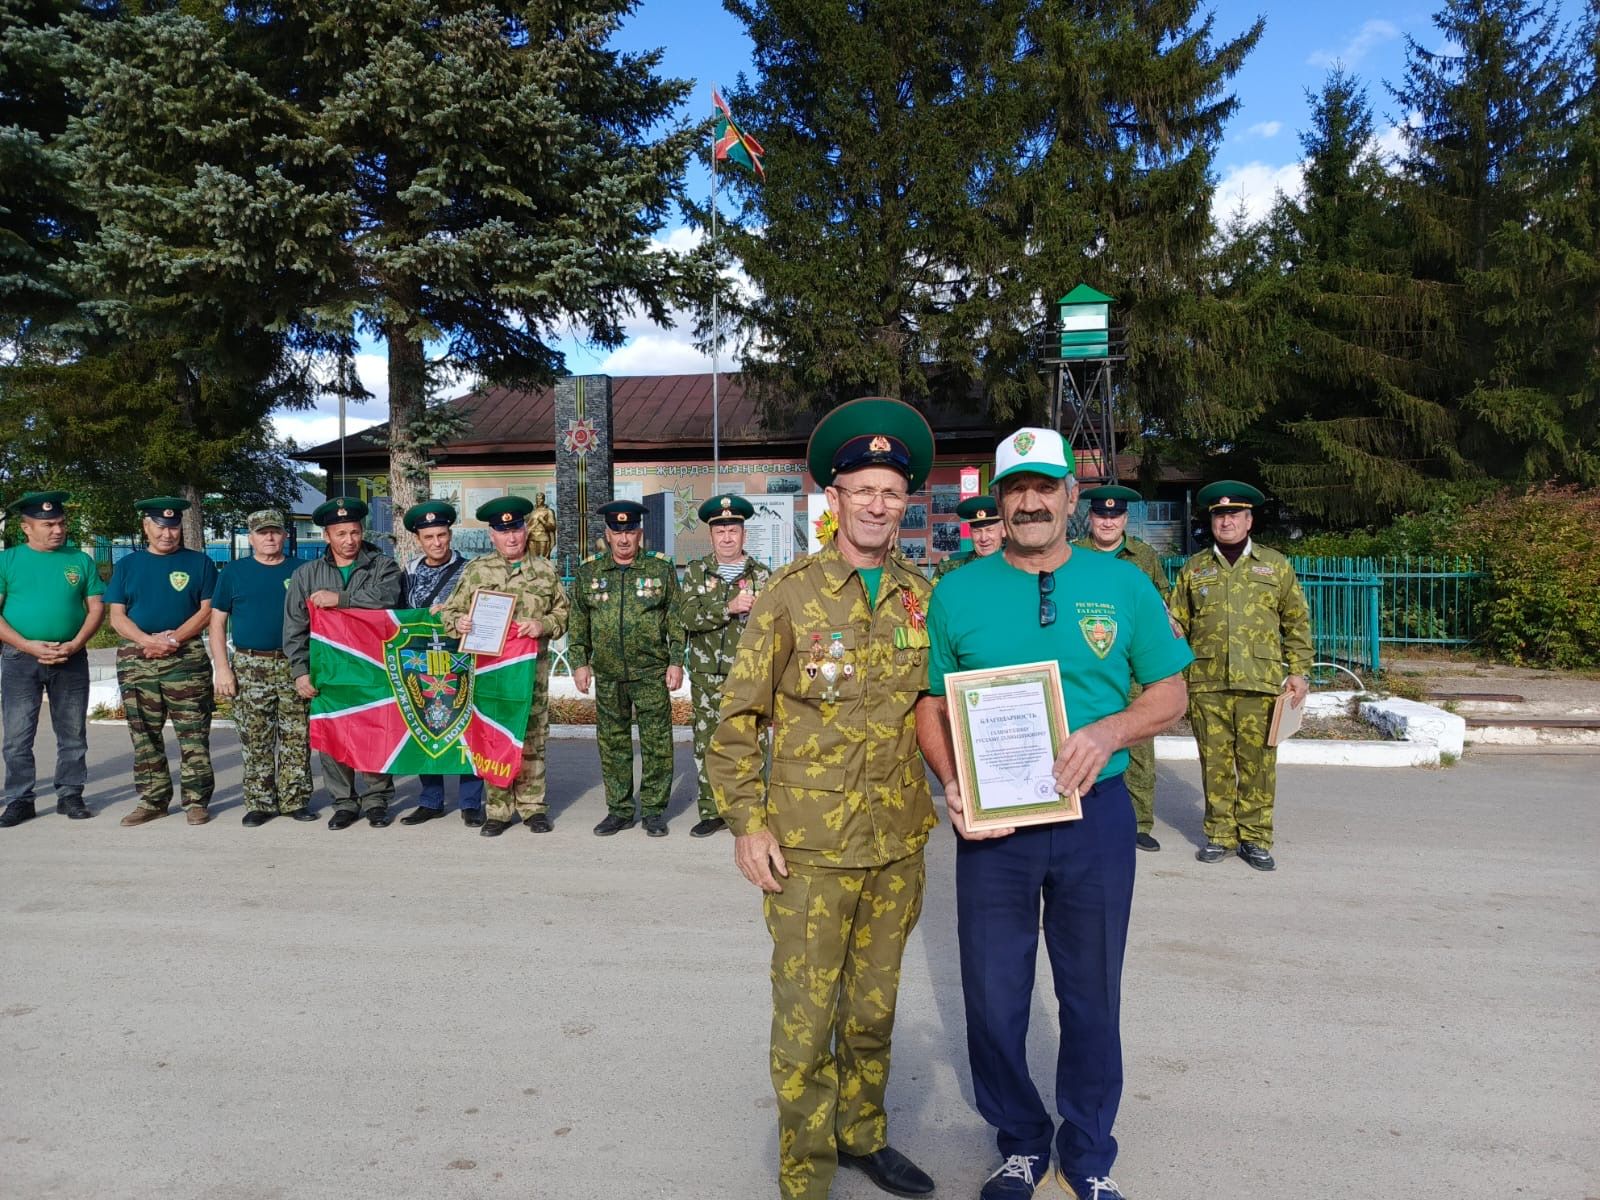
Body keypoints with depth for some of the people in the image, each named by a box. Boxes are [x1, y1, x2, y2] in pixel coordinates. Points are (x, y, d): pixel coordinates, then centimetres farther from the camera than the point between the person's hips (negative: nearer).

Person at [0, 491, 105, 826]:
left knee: (73, 734, 7)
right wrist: (28, 646, -14)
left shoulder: (80, 560, 6)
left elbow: (96, 607, 5)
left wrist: (75, 644, -10)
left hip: (71, 660, 1)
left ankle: (70, 795, 17)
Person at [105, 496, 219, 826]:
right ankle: (152, 800, 16)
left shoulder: (199, 563, 6)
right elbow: (117, 616, 6)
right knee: (144, 735, 7)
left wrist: (174, 638, -14)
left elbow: (208, 610, -1)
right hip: (136, 660, 3)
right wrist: (147, 640, -12)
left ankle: (197, 799, 3)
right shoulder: (127, 565, 13)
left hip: (187, 659, -3)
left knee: (193, 734, -3)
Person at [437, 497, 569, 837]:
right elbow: (450, 611, 11)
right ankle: (499, 810, 12)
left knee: (533, 738, 4)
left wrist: (543, 625, -9)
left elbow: (563, 612, 10)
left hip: (532, 669, 0)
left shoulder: (545, 570, 9)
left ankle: (533, 807, 15)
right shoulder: (476, 570, 8)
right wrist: (459, 622, -11)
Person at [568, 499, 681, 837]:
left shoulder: (661, 569, 1)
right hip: (607, 676, 2)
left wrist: (676, 661, -2)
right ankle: (619, 810, 20)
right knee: (612, 744, 9)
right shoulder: (588, 573, 6)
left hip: (652, 674, -2)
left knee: (656, 743, 1)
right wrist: (579, 662, 5)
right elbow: (578, 622, 11)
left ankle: (654, 810, 13)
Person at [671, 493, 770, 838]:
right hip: (706, 676, 2)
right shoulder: (696, 572, 6)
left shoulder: (760, 574, 4)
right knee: (706, 744, 7)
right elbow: (687, 616, -8)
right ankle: (712, 812, 18)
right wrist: (729, 608, -17)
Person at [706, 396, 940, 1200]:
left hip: (899, 842, 4)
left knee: (873, 1007, 19)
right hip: (809, 846, -4)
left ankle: (862, 1134, 40)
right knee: (805, 1016, 6)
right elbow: (739, 716, -6)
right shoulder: (791, 592, -8)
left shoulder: (920, 595, 4)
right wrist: (745, 822, -10)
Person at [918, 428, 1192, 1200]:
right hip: (992, 825, 0)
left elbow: (1170, 693, 4)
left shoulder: (1123, 585, 0)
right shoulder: (957, 592, 0)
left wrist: (1109, 731, -16)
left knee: (1092, 997, 14)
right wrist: (951, 785, -12)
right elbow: (932, 704, 4)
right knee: (993, 1000, 11)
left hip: (1095, 815, 0)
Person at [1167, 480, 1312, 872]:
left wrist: (1299, 671, 4)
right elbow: (1177, 624, 12)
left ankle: (1255, 838, 14)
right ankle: (1219, 834, 16)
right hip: (1207, 684, 1)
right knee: (1215, 762, 4)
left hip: (1260, 684, 0)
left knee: (1258, 763, 2)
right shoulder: (1194, 569, 11)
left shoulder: (1275, 565, 10)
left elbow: (1297, 622, 12)